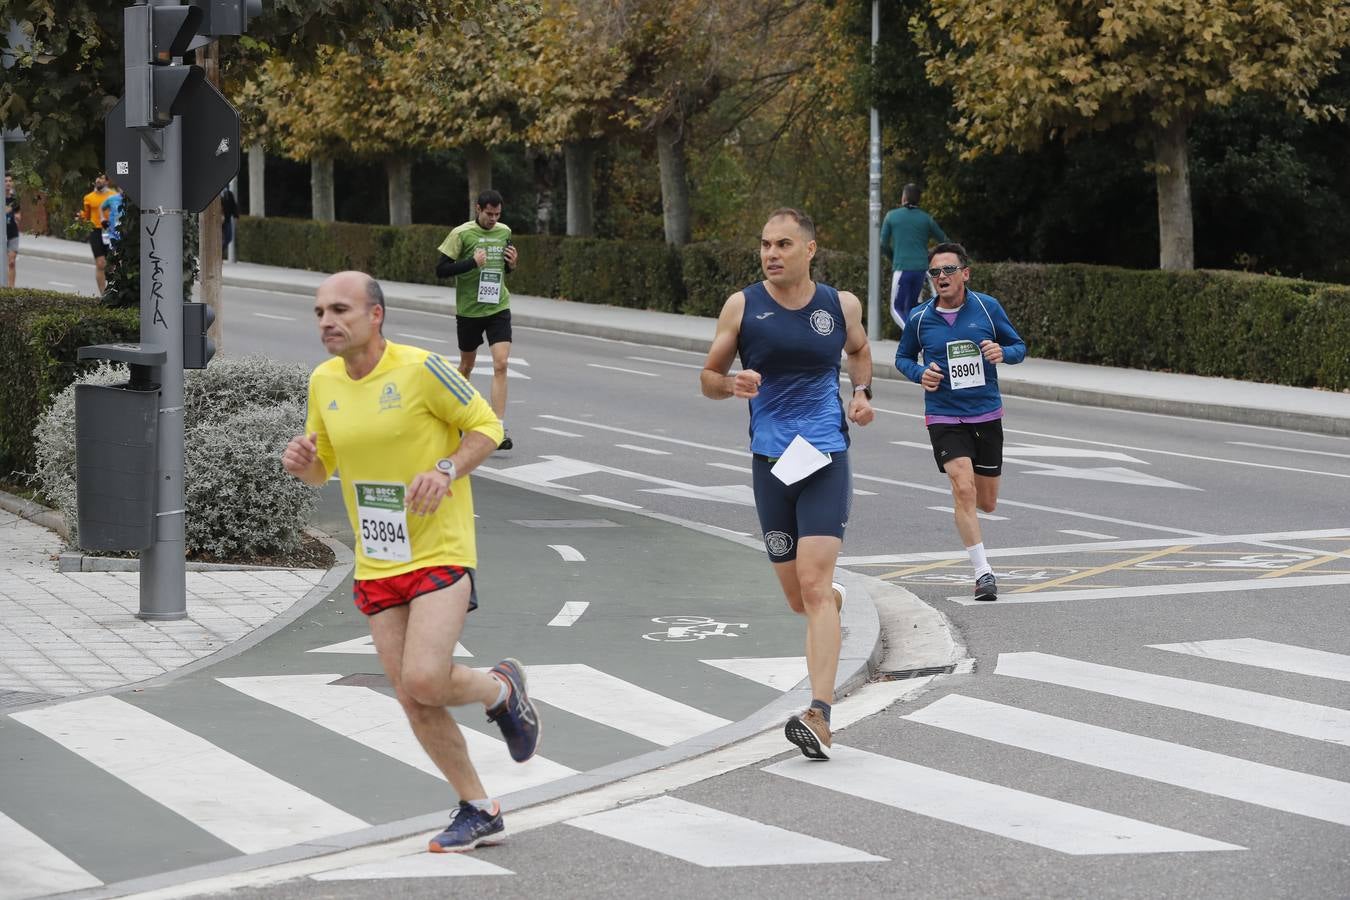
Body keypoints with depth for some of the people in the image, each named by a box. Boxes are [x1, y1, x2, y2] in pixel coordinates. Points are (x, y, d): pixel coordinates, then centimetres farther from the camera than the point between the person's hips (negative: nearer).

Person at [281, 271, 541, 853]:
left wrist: (447, 471, -22)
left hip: (440, 554, -6)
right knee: (413, 701, 5)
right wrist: (301, 463, -8)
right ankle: (478, 812, 20)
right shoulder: (323, 382, 4)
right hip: (375, 565, 6)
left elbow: (486, 425, -5)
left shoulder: (419, 368, -14)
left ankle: (502, 689, 14)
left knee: (424, 681, -20)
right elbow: (322, 470, 16)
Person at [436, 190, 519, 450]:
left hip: (498, 309, 2)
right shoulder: (461, 234, -9)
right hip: (468, 310, -2)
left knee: (501, 364, -12)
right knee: (467, 365, 13)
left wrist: (512, 264, -2)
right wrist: (472, 263, -22)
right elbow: (441, 270, -11)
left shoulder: (505, 232, 6)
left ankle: (499, 428, -14)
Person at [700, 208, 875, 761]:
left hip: (827, 459, -2)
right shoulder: (742, 307, 0)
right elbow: (708, 378, 7)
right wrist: (732, 385, -16)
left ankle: (819, 717, -23)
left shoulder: (841, 305, 3)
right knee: (799, 598, 9)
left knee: (813, 583, -17)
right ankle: (834, 598, 49)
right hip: (771, 462, 2)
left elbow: (859, 350, 25)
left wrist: (862, 391, 6)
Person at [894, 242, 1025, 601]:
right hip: (944, 419, -2)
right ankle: (982, 572, -13)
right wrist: (920, 373, -8)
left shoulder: (987, 307, -2)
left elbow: (1019, 346, 6)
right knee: (964, 489, -20)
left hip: (986, 415, 2)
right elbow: (902, 357, 13)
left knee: (986, 502, 8)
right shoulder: (920, 319, -2)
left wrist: (1003, 352, -17)